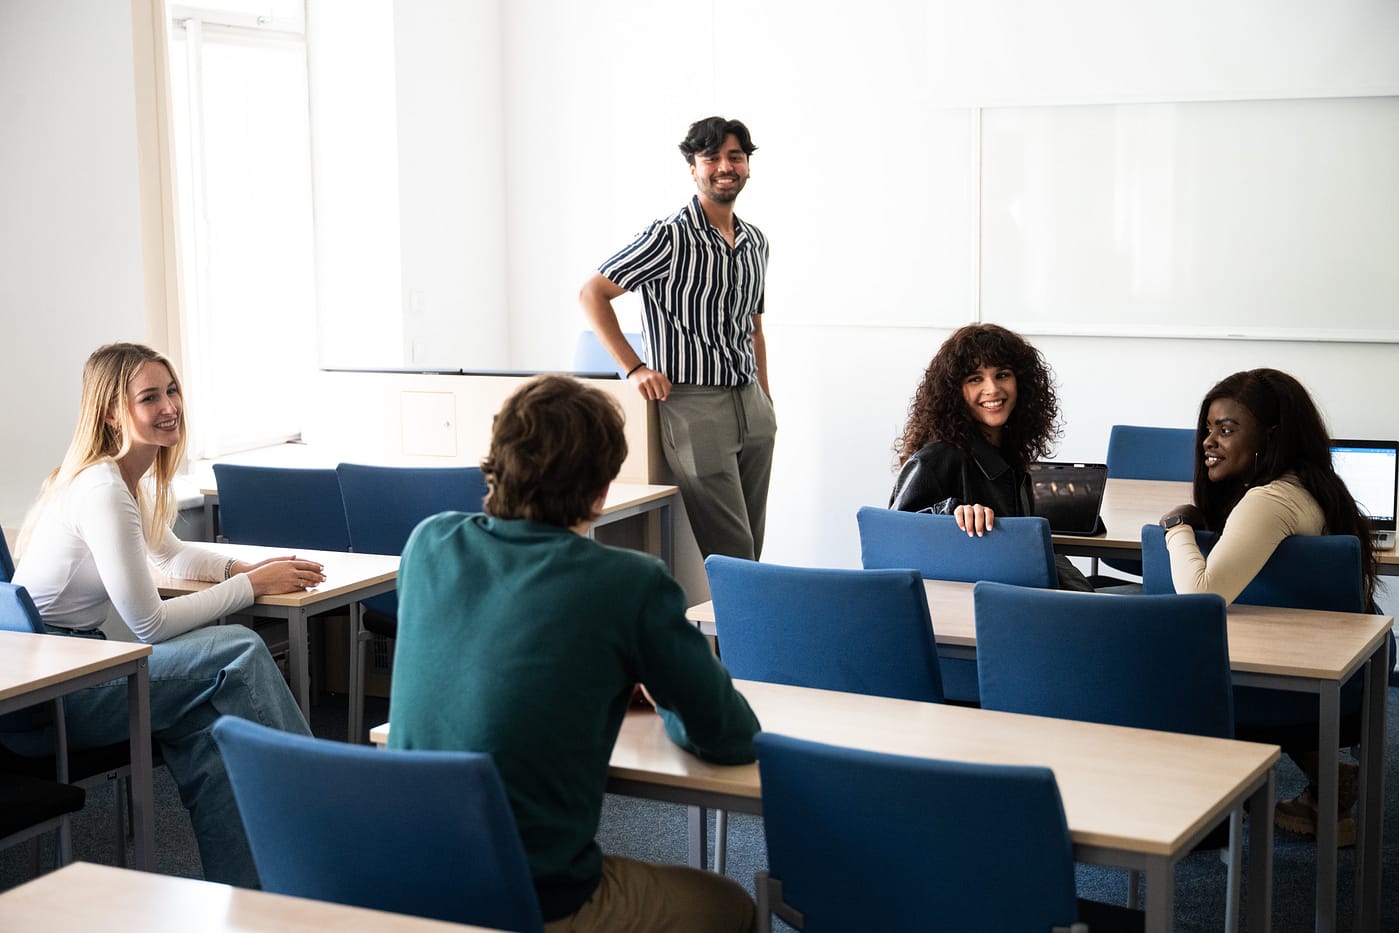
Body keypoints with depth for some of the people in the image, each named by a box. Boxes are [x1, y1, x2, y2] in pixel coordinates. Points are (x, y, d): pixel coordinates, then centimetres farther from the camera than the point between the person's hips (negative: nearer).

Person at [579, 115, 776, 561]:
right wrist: (634, 368, -13)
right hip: (693, 403, -7)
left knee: (752, 547, 10)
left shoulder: (756, 243, 14)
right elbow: (591, 293, -7)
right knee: (729, 557, -9)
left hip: (751, 407, 7)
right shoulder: (670, 237, -9)